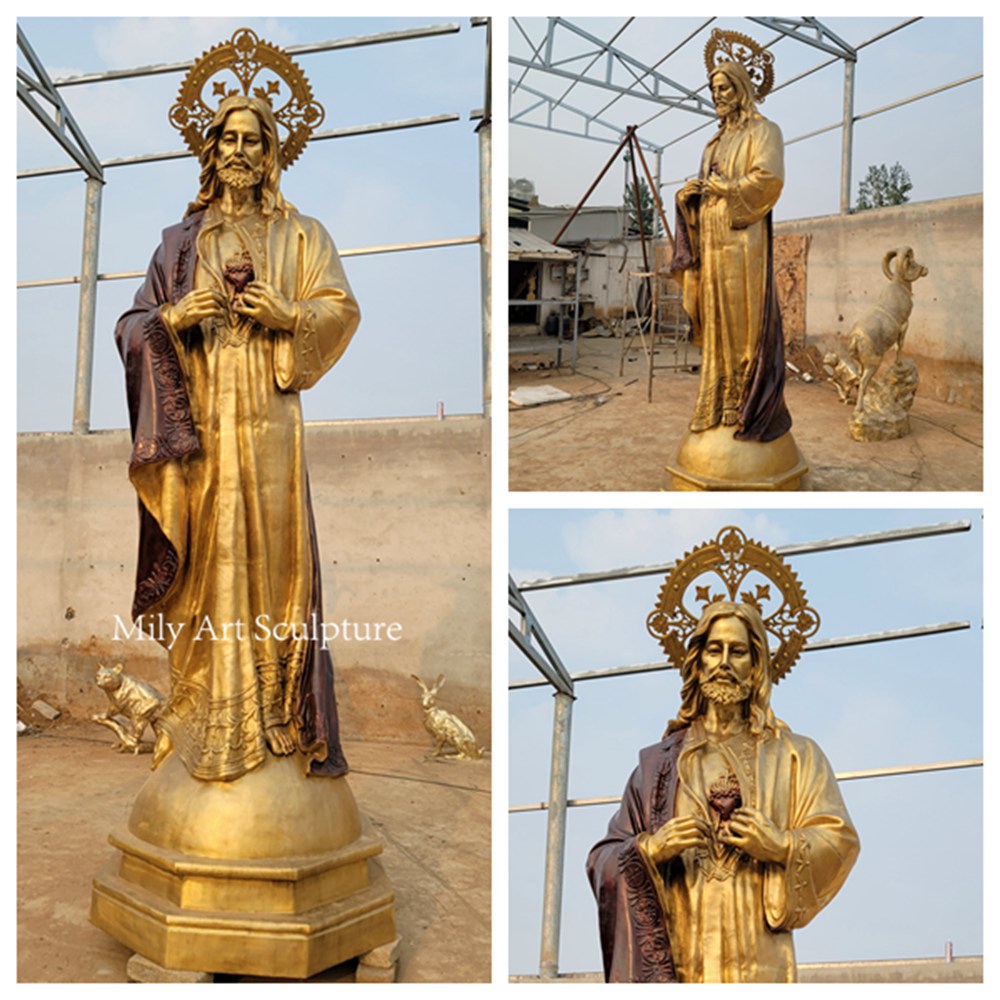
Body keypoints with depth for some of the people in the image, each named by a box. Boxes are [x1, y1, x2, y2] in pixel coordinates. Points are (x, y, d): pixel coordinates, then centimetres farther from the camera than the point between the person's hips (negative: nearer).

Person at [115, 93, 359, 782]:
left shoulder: (299, 234, 12)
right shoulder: (183, 239, 15)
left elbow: (342, 309, 5)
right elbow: (136, 323, 13)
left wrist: (288, 314, -12)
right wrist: (175, 317, -8)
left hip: (268, 414, -1)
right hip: (201, 413, 1)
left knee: (271, 546, -3)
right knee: (211, 551, 0)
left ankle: (280, 711, 6)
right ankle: (209, 713, 9)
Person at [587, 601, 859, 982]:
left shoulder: (791, 756, 16)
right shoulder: (659, 761, 15)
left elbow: (840, 839, 8)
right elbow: (604, 858, 11)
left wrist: (783, 845, -10)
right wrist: (651, 847, -9)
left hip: (757, 956, 0)